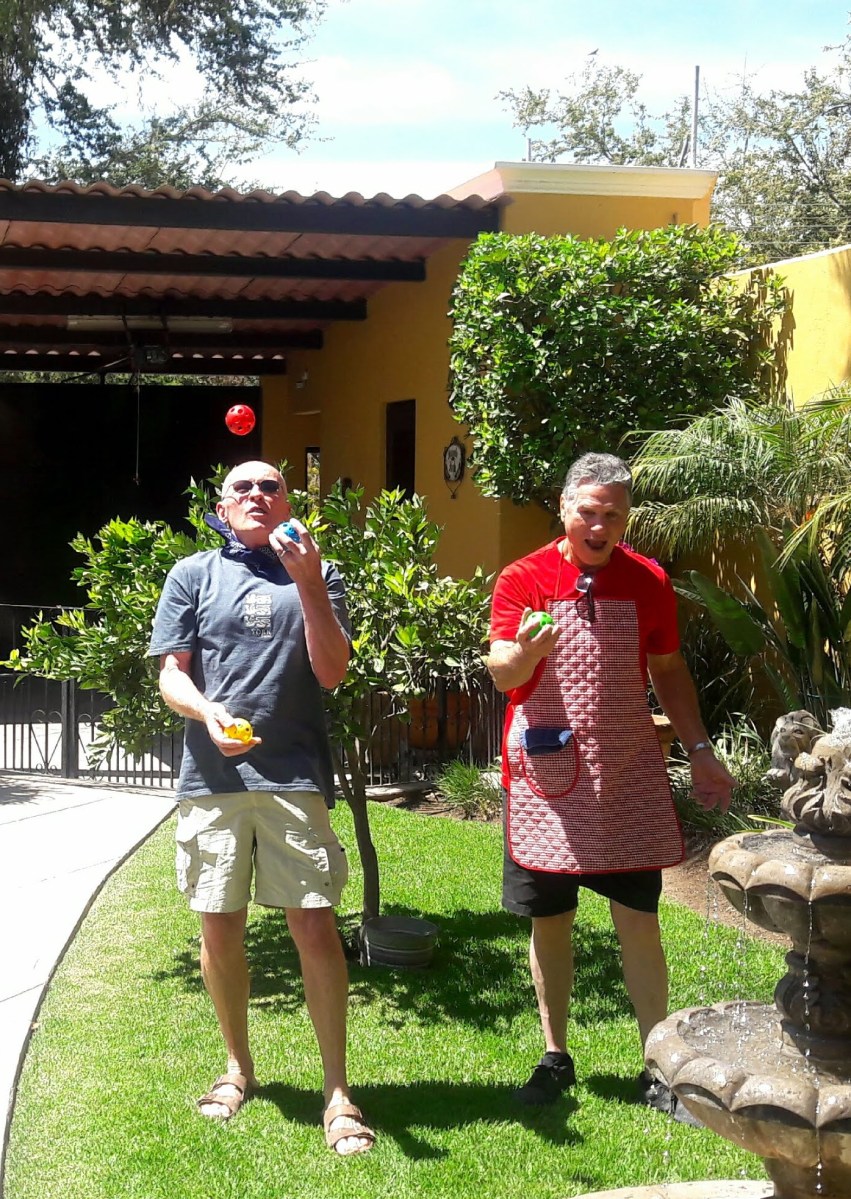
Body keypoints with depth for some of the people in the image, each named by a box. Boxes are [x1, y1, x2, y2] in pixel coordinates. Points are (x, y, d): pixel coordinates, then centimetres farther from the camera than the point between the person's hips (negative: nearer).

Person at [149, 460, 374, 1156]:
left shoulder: (316, 575, 11)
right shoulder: (194, 575, 12)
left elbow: (331, 672, 1)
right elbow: (171, 675, 6)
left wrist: (308, 583, -10)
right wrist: (207, 711, -15)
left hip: (295, 777, -1)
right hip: (212, 777, 1)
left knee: (315, 924, -7)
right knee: (220, 927, 7)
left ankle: (338, 1090, 2)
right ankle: (239, 1067, 27)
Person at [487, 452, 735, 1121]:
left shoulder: (648, 582, 5)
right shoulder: (523, 580, -3)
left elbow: (669, 670, 14)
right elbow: (501, 673, -14)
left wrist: (699, 750, 7)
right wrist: (523, 652, -37)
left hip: (628, 780, 1)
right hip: (548, 780, -1)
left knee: (639, 922, 1)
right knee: (549, 922, 7)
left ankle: (659, 1070, 11)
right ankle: (556, 1058, 22)